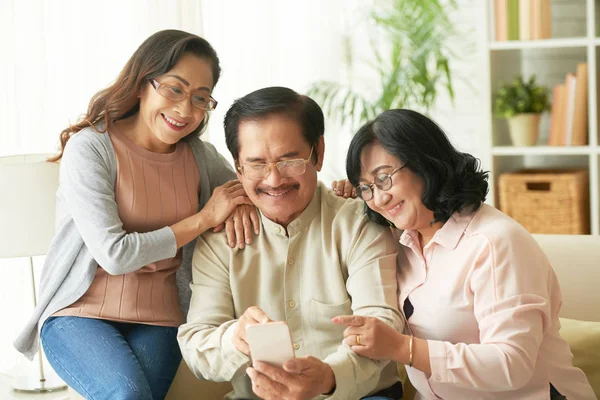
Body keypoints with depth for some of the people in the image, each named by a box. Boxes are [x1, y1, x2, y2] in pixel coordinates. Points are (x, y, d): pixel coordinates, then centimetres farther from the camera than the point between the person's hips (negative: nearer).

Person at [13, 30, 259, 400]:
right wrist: (204, 218, -10)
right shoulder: (90, 147, -9)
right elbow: (114, 254, -15)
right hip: (79, 314, -3)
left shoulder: (199, 156, 6)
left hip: (159, 321, 4)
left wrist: (243, 202, -5)